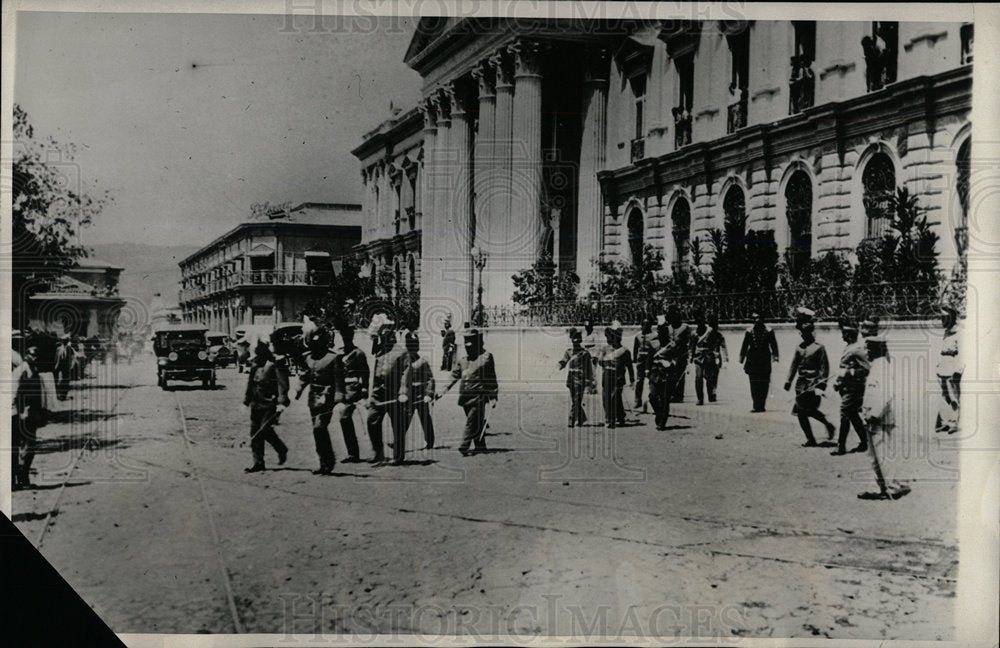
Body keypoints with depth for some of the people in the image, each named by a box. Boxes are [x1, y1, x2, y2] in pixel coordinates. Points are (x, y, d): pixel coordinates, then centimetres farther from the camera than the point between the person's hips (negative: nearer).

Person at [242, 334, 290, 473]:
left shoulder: (275, 364, -12)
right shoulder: (255, 363, 11)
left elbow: (282, 383, -16)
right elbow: (250, 382, 20)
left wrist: (281, 402, -24)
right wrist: (246, 401, 19)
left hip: (270, 404, -7)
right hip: (256, 403, 7)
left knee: (264, 430, -11)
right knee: (255, 431, 6)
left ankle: (282, 449, 15)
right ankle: (258, 462, 13)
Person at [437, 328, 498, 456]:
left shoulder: (486, 357, -2)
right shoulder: (462, 360, 13)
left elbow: (492, 378, -2)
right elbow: (454, 377, 15)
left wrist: (493, 396, -5)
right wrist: (444, 391, 6)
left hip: (478, 396, -5)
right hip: (465, 396, 6)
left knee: (472, 421, -11)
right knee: (477, 422, 13)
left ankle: (465, 446, -14)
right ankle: (480, 445, 21)